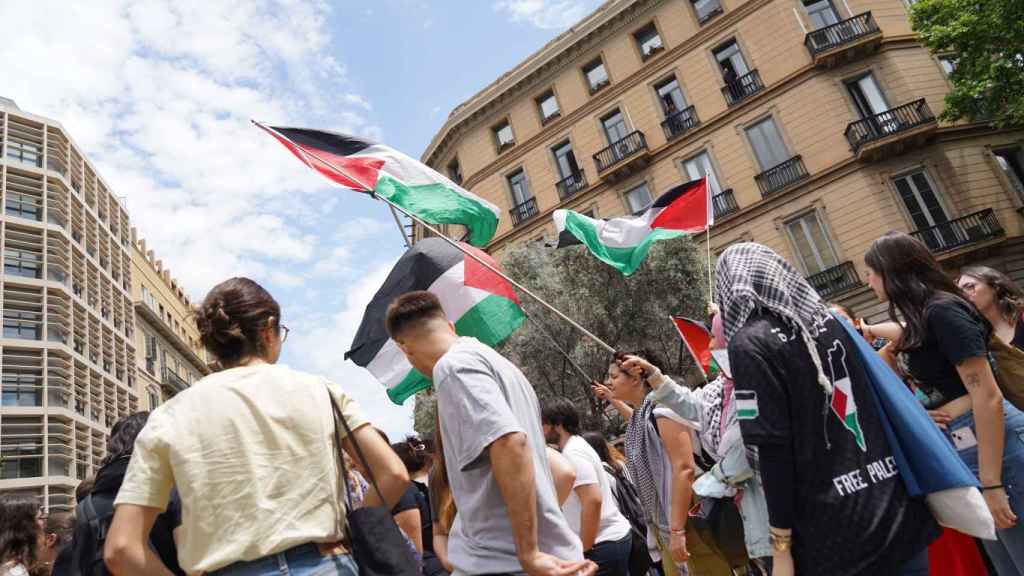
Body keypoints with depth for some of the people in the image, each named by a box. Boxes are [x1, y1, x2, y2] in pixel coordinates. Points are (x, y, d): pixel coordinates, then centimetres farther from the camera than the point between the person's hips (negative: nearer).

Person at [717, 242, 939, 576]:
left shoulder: (749, 343, -12)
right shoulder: (829, 318, 8)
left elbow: (773, 450, -16)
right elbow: (871, 406, 15)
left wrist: (781, 547, -10)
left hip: (839, 536, -6)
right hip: (901, 511, 6)